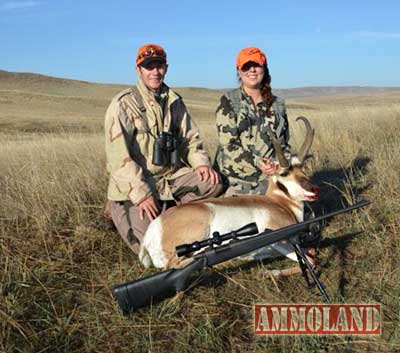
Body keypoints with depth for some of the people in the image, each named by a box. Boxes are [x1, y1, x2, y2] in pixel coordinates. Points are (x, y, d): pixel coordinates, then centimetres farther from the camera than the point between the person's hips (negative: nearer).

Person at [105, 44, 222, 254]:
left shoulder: (174, 102, 10)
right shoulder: (123, 104, -9)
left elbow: (190, 139, 14)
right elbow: (118, 156, -16)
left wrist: (201, 162, -8)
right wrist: (141, 194, -21)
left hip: (172, 177, 6)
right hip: (135, 185, -5)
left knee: (213, 181, -16)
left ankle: (167, 210, 1)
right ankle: (119, 211, 12)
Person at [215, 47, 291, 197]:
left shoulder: (277, 104, 11)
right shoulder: (228, 101, -1)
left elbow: (284, 144, 17)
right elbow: (228, 143, -10)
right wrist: (257, 162, -20)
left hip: (268, 180, 3)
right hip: (235, 181, -3)